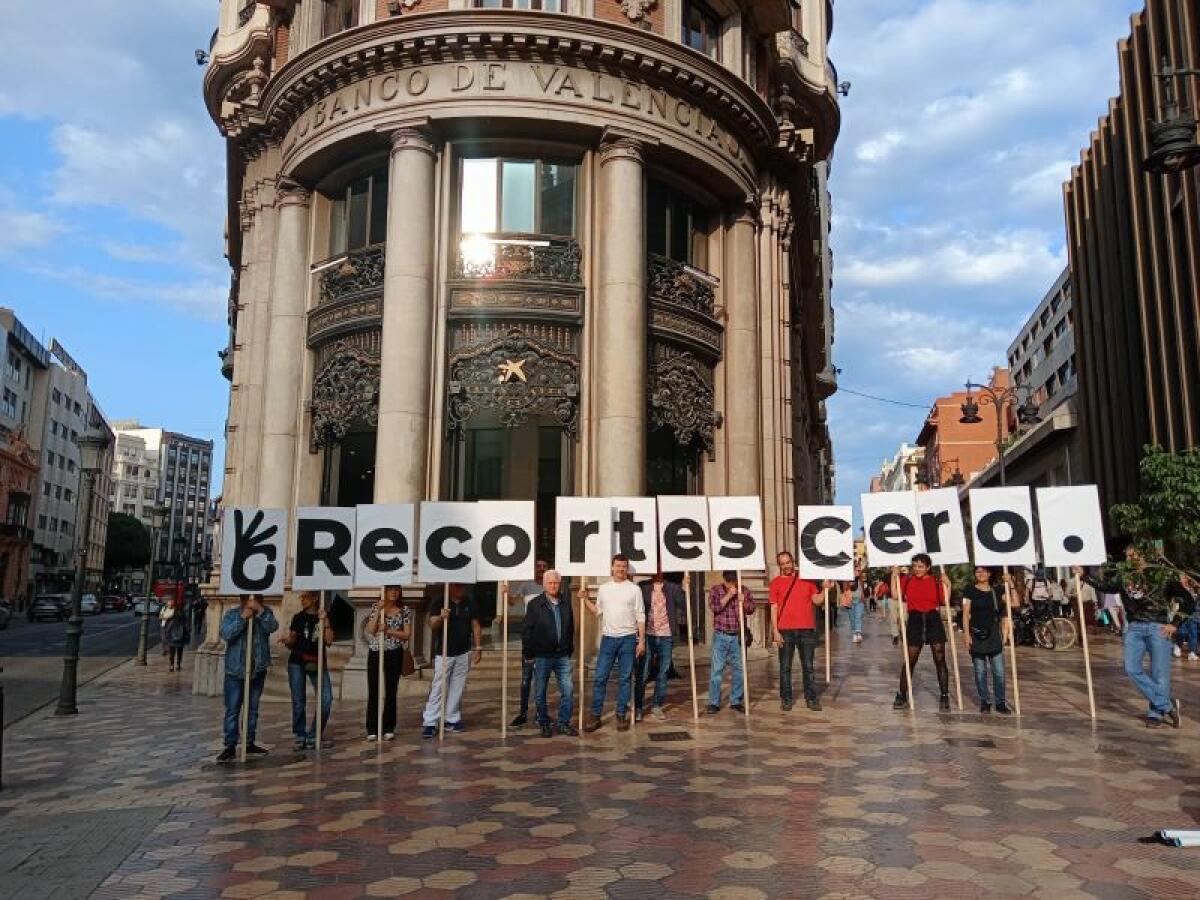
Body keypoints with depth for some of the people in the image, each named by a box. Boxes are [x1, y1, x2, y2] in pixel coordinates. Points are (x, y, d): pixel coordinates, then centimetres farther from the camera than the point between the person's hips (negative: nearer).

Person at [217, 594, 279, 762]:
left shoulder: (266, 613, 2)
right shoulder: (231, 614, -3)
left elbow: (273, 627, -17)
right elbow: (226, 635, -18)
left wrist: (261, 612, -27)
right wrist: (242, 618, -24)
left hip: (258, 669, 2)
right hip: (235, 669, -2)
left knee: (253, 709, 12)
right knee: (232, 710, -3)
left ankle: (249, 743, 23)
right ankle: (230, 747, 2)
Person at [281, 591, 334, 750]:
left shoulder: (325, 617, 3)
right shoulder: (298, 618, 8)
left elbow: (329, 641, -8)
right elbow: (292, 643, 11)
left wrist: (324, 620, -15)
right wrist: (286, 641, -11)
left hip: (317, 663, -1)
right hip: (297, 663, 1)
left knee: (326, 699, -9)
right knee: (298, 701, 0)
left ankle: (313, 736, 4)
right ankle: (299, 737, 11)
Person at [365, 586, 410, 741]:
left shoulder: (405, 610, 1)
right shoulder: (376, 608, 3)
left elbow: (407, 635, -3)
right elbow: (370, 630, -8)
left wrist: (388, 630, -14)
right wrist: (378, 611, -16)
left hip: (394, 654, 0)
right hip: (375, 653, 0)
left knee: (391, 691, 4)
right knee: (373, 692, 1)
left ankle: (389, 728, 14)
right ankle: (372, 729, 9)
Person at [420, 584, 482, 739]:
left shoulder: (469, 602, 4)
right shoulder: (438, 601, -6)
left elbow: (475, 626, 8)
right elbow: (432, 625, -12)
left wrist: (478, 648, 3)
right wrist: (441, 617, -33)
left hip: (464, 653, 3)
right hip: (444, 653, -3)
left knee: (457, 688, 8)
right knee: (438, 688, -3)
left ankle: (452, 719, 18)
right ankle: (429, 723, 1)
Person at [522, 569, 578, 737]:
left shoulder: (565, 604, 8)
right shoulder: (535, 605, -5)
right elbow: (526, 631, -5)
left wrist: (570, 649, 12)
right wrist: (528, 654, -7)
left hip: (562, 656, 3)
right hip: (541, 656, -3)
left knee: (568, 690, 0)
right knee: (540, 693, 6)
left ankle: (564, 724, 13)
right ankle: (544, 725, 20)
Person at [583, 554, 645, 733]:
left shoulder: (634, 589, 1)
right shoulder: (603, 588, 8)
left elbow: (640, 617, 0)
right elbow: (597, 611, 14)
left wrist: (642, 640, -5)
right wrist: (586, 599, 5)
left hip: (628, 638, -2)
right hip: (608, 638, 2)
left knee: (625, 678, 5)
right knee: (600, 677, 1)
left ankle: (621, 715, 14)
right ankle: (595, 715, 9)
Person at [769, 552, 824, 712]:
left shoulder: (806, 579, 8)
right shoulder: (775, 583, 3)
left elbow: (817, 601, 7)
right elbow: (774, 608, 0)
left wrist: (824, 589, -10)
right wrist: (775, 631, -6)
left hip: (806, 629, 1)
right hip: (785, 631, -1)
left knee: (808, 666, 7)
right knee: (785, 667, 5)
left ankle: (811, 698, 14)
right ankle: (786, 699, 13)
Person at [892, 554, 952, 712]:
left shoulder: (936, 581, 3)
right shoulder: (907, 579, 2)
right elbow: (896, 595, -5)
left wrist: (947, 584, -12)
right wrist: (894, 576, -9)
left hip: (934, 620, 0)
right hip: (915, 621, 0)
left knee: (940, 660, 1)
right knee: (910, 660, 3)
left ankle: (944, 697, 11)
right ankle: (902, 696, 13)